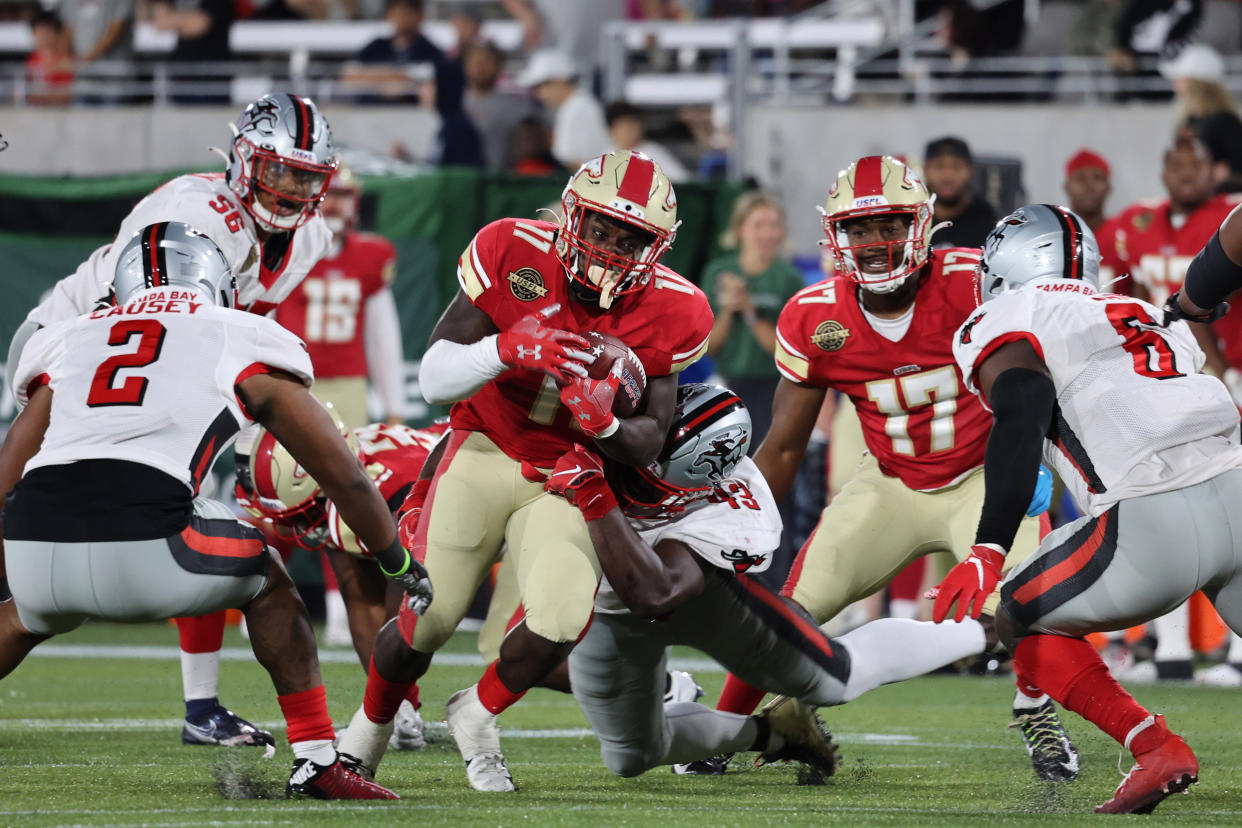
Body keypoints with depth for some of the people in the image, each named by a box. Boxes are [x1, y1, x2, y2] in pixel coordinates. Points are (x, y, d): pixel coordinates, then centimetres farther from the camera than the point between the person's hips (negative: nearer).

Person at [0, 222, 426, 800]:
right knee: (265, 584, 28)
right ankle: (316, 762, 22)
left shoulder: (67, 345, 29)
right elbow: (343, 477, 23)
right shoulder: (246, 346, 20)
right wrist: (402, 566, 37)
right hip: (142, 542, -3)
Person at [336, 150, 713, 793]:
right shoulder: (514, 253, -16)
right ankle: (370, 727, 21)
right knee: (426, 616, -11)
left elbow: (648, 442, -4)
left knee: (561, 620, -23)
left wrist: (604, 423, -27)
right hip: (484, 452, -1)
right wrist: (504, 350, -35)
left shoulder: (669, 314, -12)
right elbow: (433, 378, -15)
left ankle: (477, 713, 9)